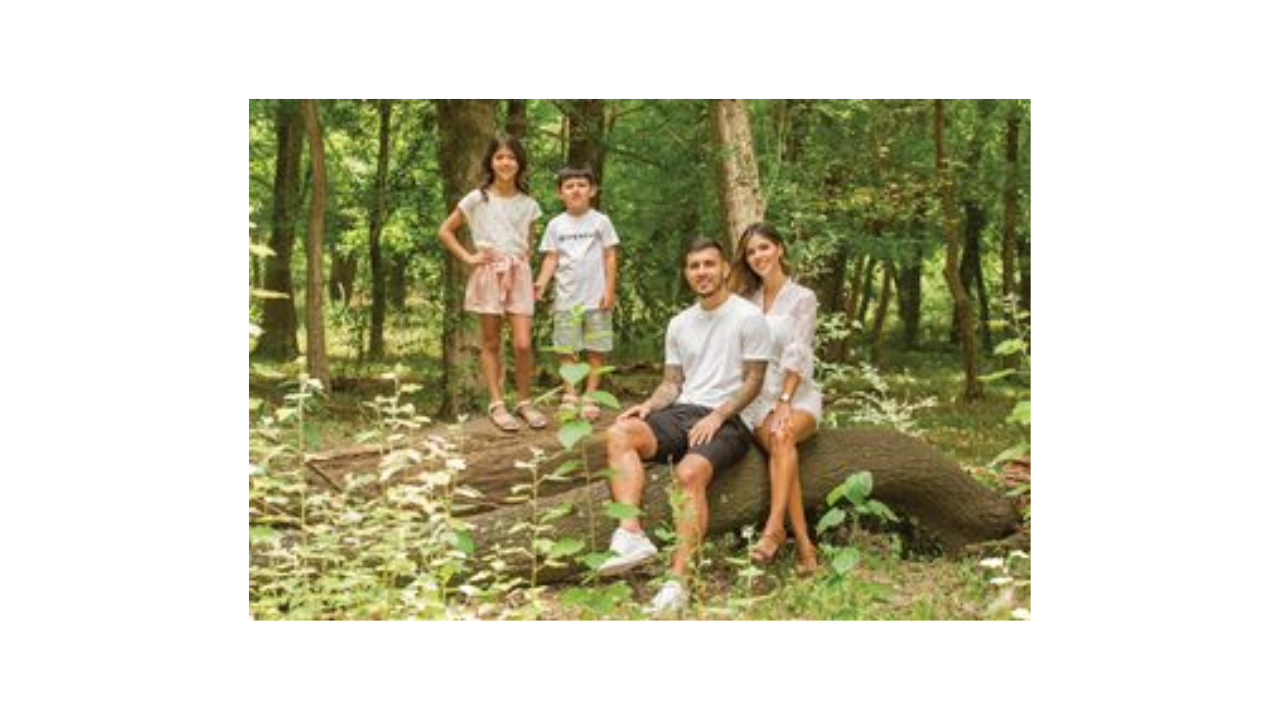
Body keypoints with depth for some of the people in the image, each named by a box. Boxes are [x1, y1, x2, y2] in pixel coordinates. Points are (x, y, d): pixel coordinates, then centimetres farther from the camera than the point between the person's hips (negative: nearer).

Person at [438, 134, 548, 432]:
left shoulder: (528, 204, 7)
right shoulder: (477, 199, -1)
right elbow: (445, 231, 4)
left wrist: (523, 257, 7)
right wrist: (468, 257, -5)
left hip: (519, 273, 2)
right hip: (489, 272, -2)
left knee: (523, 343, -7)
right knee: (492, 343, 4)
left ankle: (525, 402, 8)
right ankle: (497, 404, 9)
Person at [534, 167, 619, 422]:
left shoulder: (601, 221, 3)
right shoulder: (556, 225, 7)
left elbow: (610, 257, 2)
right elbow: (551, 258, 6)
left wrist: (609, 290, -5)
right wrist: (541, 283, -11)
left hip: (596, 298, -1)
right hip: (567, 298, 1)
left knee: (596, 350, 2)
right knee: (567, 350, 3)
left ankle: (590, 397, 8)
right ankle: (570, 396, 9)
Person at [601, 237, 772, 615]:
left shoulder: (748, 317, -2)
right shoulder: (679, 324, 18)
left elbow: (753, 381, -4)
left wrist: (716, 416, -17)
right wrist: (649, 406, -3)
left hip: (727, 421, -6)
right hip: (681, 413, 6)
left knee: (689, 473, -35)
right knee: (619, 434, -22)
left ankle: (678, 581, -36)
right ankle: (632, 535, -35)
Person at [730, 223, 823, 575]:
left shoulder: (802, 298, 4)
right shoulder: (745, 299, 13)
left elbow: (796, 355, -7)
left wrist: (785, 401, -19)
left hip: (798, 393, -1)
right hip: (757, 397, 1)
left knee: (784, 436, -34)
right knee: (777, 440, -29)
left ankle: (774, 527, -43)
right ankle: (804, 543, -35)